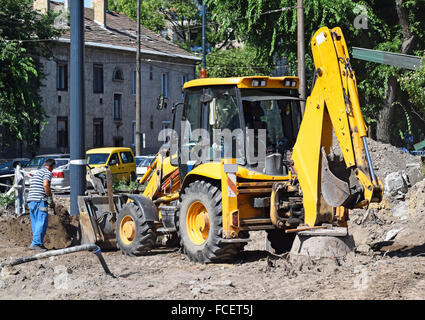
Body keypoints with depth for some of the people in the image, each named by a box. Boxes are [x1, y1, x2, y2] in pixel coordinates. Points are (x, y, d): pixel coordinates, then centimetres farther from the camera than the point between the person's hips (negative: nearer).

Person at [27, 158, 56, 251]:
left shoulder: (37, 172, 26)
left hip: (31, 200, 9)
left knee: (36, 223, 10)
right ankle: (36, 243, -19)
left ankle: (38, 243, 10)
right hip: (40, 200, -9)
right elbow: (45, 185, -18)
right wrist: (50, 199, -11)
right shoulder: (47, 172, -1)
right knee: (42, 222, -11)